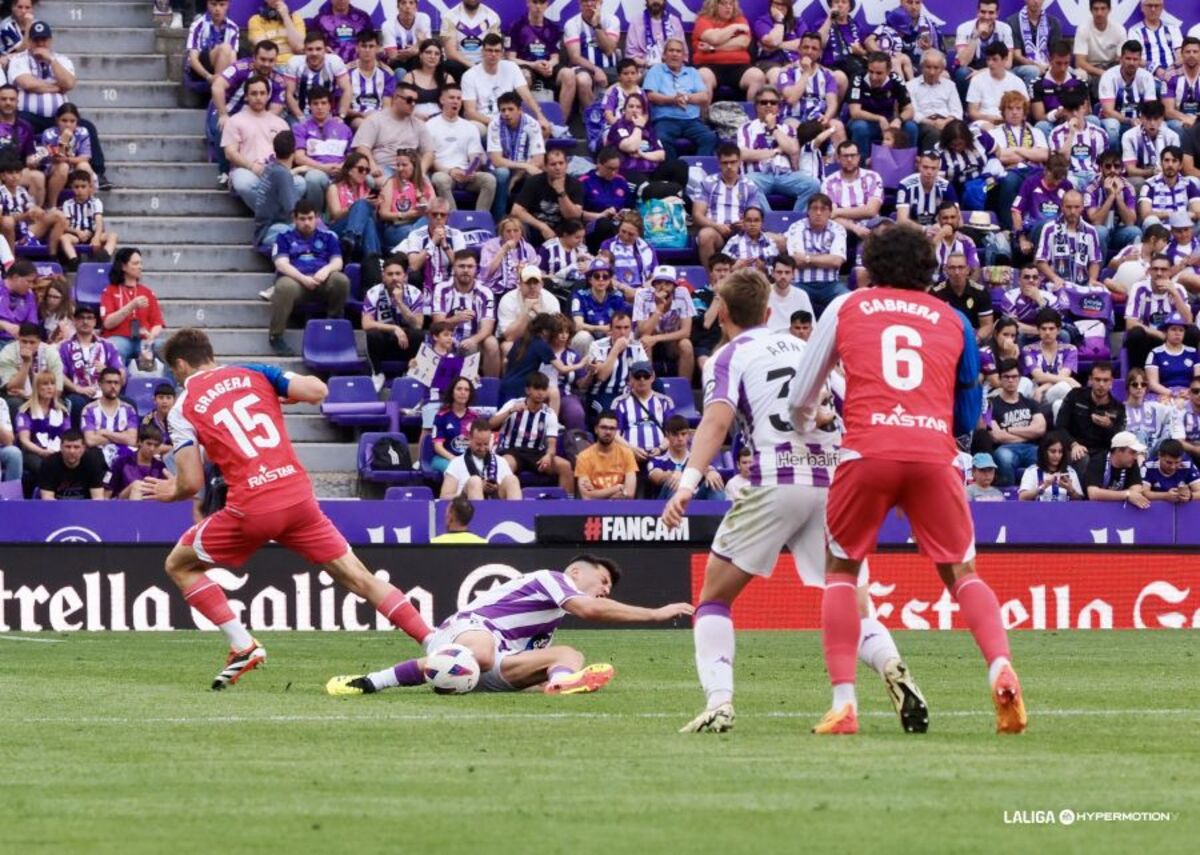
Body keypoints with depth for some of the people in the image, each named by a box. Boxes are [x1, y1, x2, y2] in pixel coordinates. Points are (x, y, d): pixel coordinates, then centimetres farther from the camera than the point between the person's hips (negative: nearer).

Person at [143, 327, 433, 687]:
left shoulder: (184, 408, 6)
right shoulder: (253, 374, 15)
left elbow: (191, 483, 0)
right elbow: (317, 391, 5)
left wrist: (171, 492, 23)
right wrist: (283, 389, 26)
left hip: (252, 508, -4)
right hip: (299, 495, 4)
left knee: (179, 565, 16)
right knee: (357, 577, 12)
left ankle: (243, 645, 5)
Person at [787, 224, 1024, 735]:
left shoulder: (846, 308, 17)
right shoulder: (952, 321, 19)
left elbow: (801, 400, 22)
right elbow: (968, 418, 26)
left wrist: (805, 431, 43)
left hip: (869, 450, -1)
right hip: (934, 454, 1)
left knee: (841, 570, 15)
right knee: (962, 573, 11)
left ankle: (843, 702, 2)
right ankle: (1001, 669, -16)